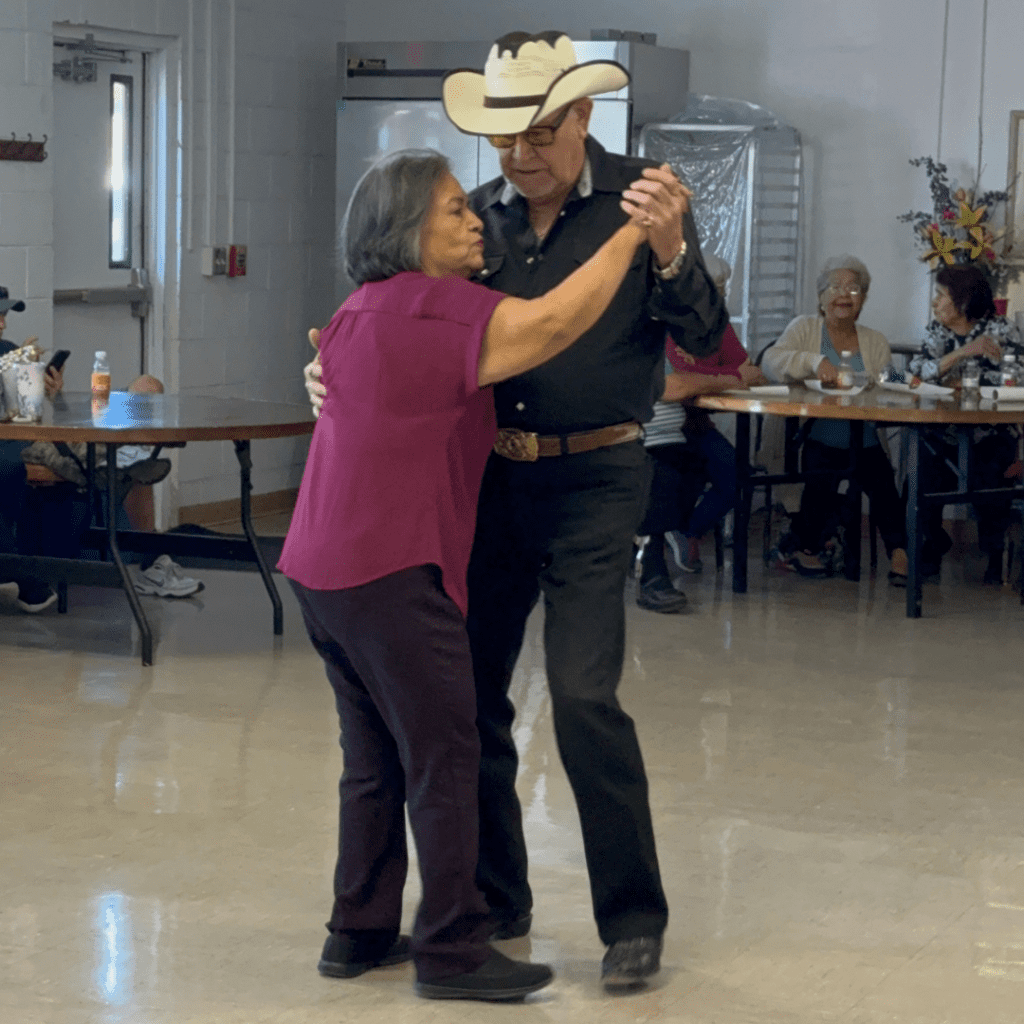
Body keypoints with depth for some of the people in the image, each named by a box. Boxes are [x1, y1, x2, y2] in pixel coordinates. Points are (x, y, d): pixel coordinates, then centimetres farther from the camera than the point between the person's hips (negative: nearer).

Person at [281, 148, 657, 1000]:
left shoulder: (363, 312, 17)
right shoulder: (432, 308, -14)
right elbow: (550, 323, -21)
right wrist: (630, 234, -14)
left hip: (326, 568, 10)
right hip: (392, 572, -10)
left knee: (377, 760, 16)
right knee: (443, 759, -3)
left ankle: (361, 932, 22)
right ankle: (453, 950, 1)